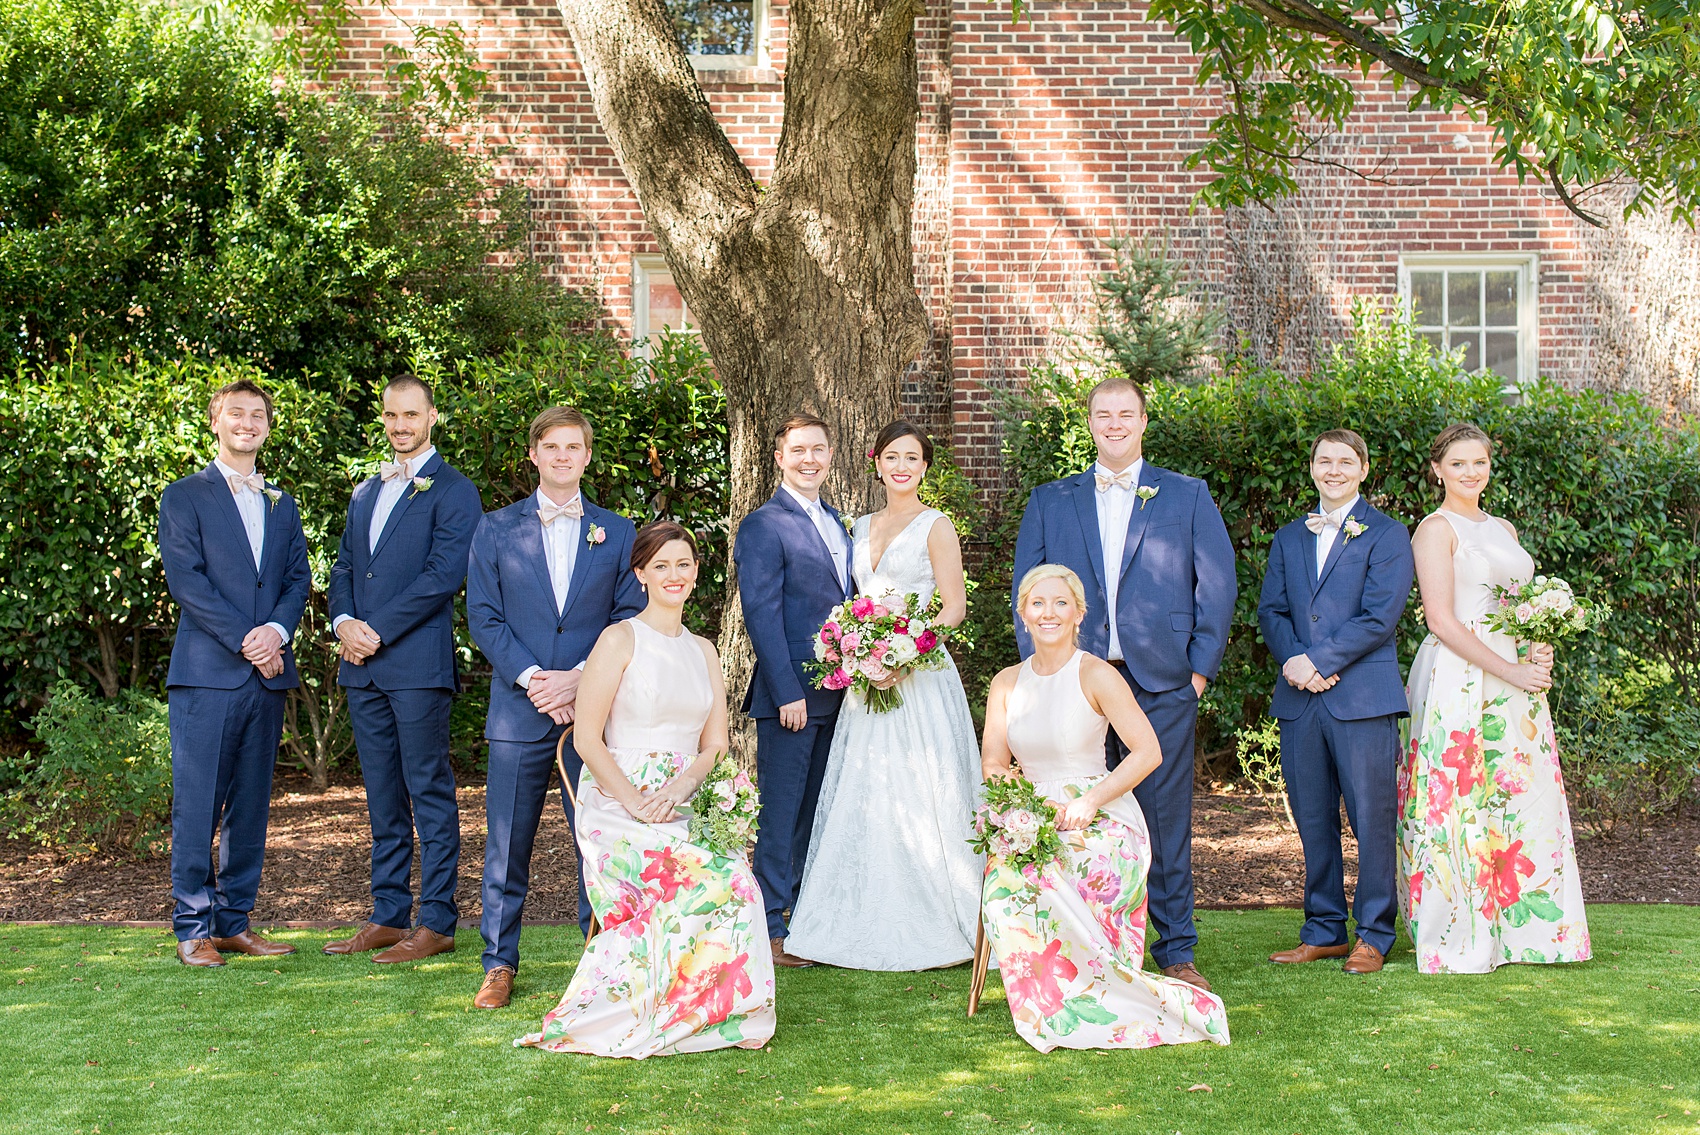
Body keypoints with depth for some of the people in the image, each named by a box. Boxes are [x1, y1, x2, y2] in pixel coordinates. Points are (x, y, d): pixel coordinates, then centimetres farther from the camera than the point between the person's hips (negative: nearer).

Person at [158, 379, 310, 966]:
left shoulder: (282, 504, 19)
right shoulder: (184, 497, 3)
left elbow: (299, 577, 11)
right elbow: (185, 578, -7)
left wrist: (277, 631, -9)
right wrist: (245, 641, -14)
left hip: (268, 674, 5)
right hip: (207, 671, -5)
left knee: (251, 804, 7)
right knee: (197, 804, -4)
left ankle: (235, 921, 14)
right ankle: (193, 928, 3)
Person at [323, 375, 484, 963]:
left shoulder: (452, 491, -3)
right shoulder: (366, 491, 20)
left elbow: (444, 574, -13)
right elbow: (344, 567, 19)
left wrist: (378, 630, -14)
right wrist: (343, 622, -2)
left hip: (418, 663, -7)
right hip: (363, 666, 7)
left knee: (430, 793, -3)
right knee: (383, 798, 11)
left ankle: (437, 921, 3)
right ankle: (389, 916, 18)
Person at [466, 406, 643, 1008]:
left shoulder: (616, 532, 9)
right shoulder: (496, 528, 8)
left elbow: (629, 617, 4)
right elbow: (483, 616, 2)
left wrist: (580, 679, -10)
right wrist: (532, 679, -11)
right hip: (519, 708, 0)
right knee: (507, 845, 3)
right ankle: (499, 964, 15)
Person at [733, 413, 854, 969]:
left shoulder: (837, 524, 16)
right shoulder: (763, 527, -8)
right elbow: (761, 615, -13)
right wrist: (787, 692, -18)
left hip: (836, 693, 7)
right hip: (791, 694, -7)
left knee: (819, 812, 13)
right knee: (781, 813, -1)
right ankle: (770, 928, 6)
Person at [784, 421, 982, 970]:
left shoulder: (935, 526, -2)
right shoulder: (863, 526, 16)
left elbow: (954, 605, -7)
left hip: (920, 674, -6)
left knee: (919, 795, -6)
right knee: (865, 796, 6)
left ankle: (932, 922, 3)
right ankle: (874, 922, 14)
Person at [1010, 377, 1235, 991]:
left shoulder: (1188, 496, 9)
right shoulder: (1048, 502, 12)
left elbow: (1218, 584, 5)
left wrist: (1200, 667, -2)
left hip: (1162, 685, -1)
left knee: (1166, 819, 2)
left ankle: (1175, 950, 13)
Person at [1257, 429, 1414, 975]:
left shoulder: (1387, 534, 3)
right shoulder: (1288, 538, 18)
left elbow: (1380, 616, -8)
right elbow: (1271, 610, 11)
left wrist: (1318, 661, -13)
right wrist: (1294, 660, -8)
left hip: (1364, 698, -4)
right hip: (1301, 701, 5)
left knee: (1372, 820, -2)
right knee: (1313, 822, 8)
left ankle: (1375, 934, 9)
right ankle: (1324, 931, 19)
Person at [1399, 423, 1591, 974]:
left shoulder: (1503, 529, 18)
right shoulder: (1437, 529, -5)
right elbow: (1441, 620, -13)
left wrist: (1538, 655, 2)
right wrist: (1508, 671, -15)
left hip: (1515, 679, 8)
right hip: (1460, 680, -7)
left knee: (1523, 800, 6)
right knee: (1460, 803, -6)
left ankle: (1519, 929, 15)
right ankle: (1460, 940, 0)